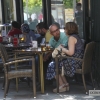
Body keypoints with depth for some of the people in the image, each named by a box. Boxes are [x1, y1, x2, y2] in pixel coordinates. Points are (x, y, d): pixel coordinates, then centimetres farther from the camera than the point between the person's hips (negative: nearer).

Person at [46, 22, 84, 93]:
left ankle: (62, 86, 4)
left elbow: (71, 53, -22)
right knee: (58, 64, 18)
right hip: (79, 61, 10)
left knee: (53, 65, -1)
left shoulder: (71, 38, -13)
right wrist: (63, 48, 11)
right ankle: (65, 84, 14)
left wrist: (62, 48, -6)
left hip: (75, 62, -10)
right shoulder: (76, 36, 17)